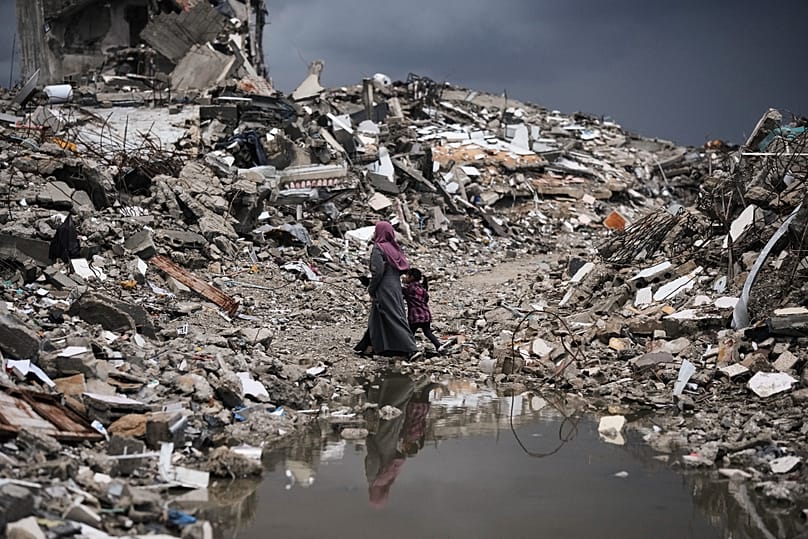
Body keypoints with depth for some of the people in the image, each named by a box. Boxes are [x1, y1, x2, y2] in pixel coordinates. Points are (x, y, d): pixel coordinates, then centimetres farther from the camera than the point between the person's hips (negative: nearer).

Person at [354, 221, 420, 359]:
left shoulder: (378, 248, -10)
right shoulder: (394, 248, 12)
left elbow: (378, 271, -19)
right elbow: (405, 267, 12)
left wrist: (371, 290, -10)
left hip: (384, 290, -8)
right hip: (395, 288, 8)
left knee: (394, 319, -8)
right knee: (376, 319, 17)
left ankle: (412, 350, -14)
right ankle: (368, 348, 26)